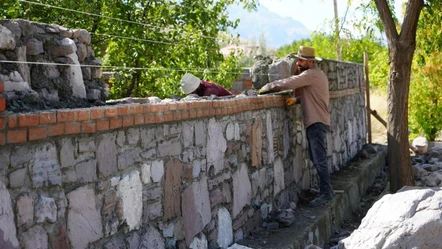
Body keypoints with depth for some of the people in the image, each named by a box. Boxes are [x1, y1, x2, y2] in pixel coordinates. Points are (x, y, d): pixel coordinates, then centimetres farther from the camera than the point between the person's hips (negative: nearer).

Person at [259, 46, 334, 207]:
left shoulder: (311, 74, -16)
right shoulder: (316, 74, 17)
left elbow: (288, 83, -22)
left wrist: (266, 87, -11)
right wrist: (297, 100, 3)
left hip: (317, 123, -10)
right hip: (315, 121, 10)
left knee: (319, 159, -9)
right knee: (316, 158, 14)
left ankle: (326, 193, -6)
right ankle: (324, 188, 21)